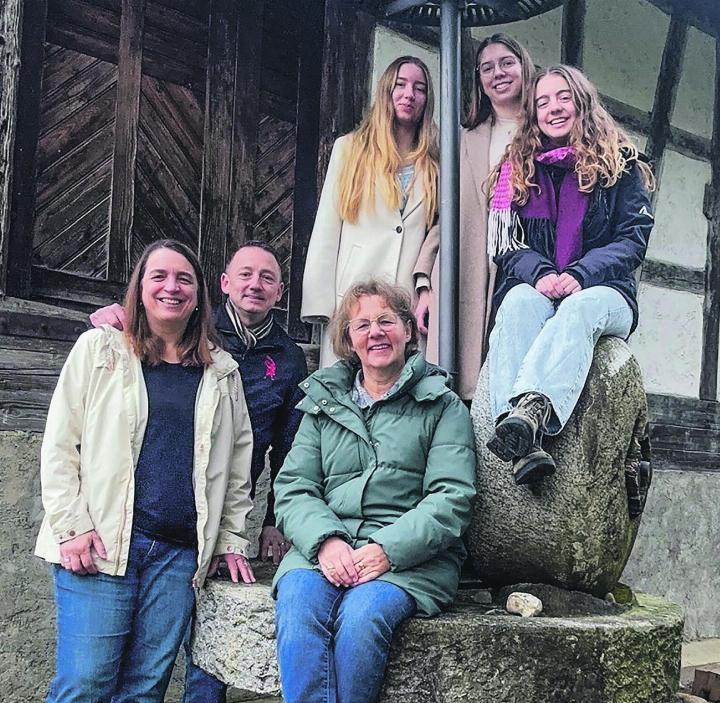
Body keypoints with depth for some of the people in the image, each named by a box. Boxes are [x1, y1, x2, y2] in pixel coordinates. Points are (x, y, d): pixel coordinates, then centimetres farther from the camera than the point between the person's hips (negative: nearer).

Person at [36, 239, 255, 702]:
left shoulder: (222, 371, 14)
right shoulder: (100, 349, 6)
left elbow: (238, 462, 17)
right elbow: (59, 447, 2)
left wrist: (232, 539, 12)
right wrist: (72, 527, -6)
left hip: (180, 554, 3)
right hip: (99, 545, -2)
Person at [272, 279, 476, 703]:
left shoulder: (443, 407, 9)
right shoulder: (324, 404, 19)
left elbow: (451, 500, -2)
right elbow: (293, 489, 10)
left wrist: (388, 549, -16)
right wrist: (325, 540, -12)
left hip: (411, 555, -2)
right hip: (325, 549, 3)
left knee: (362, 615, -32)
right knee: (297, 606, -30)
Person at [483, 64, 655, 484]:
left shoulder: (620, 165, 11)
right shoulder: (519, 168, 17)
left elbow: (634, 239, 0)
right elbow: (508, 244, 8)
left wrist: (579, 274, -18)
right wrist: (539, 273, -15)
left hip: (603, 293, -1)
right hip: (534, 288, 1)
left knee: (579, 309, -38)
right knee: (520, 301, -36)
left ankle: (532, 409, -65)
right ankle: (526, 447, -57)